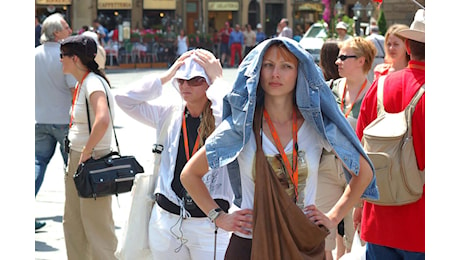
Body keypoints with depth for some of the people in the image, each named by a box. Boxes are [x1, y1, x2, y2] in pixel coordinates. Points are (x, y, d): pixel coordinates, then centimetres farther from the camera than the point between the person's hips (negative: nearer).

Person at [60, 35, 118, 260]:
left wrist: (86, 153, -26)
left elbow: (102, 120, -35)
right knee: (72, 222, 17)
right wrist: (76, 155, 18)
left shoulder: (94, 83, -18)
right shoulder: (81, 84, 11)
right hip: (76, 158, 10)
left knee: (96, 226, -3)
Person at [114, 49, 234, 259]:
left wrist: (218, 80, -16)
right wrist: (166, 76, 1)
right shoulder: (171, 112, 8)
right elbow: (125, 100, 5)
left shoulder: (221, 116, -6)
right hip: (166, 217, 5)